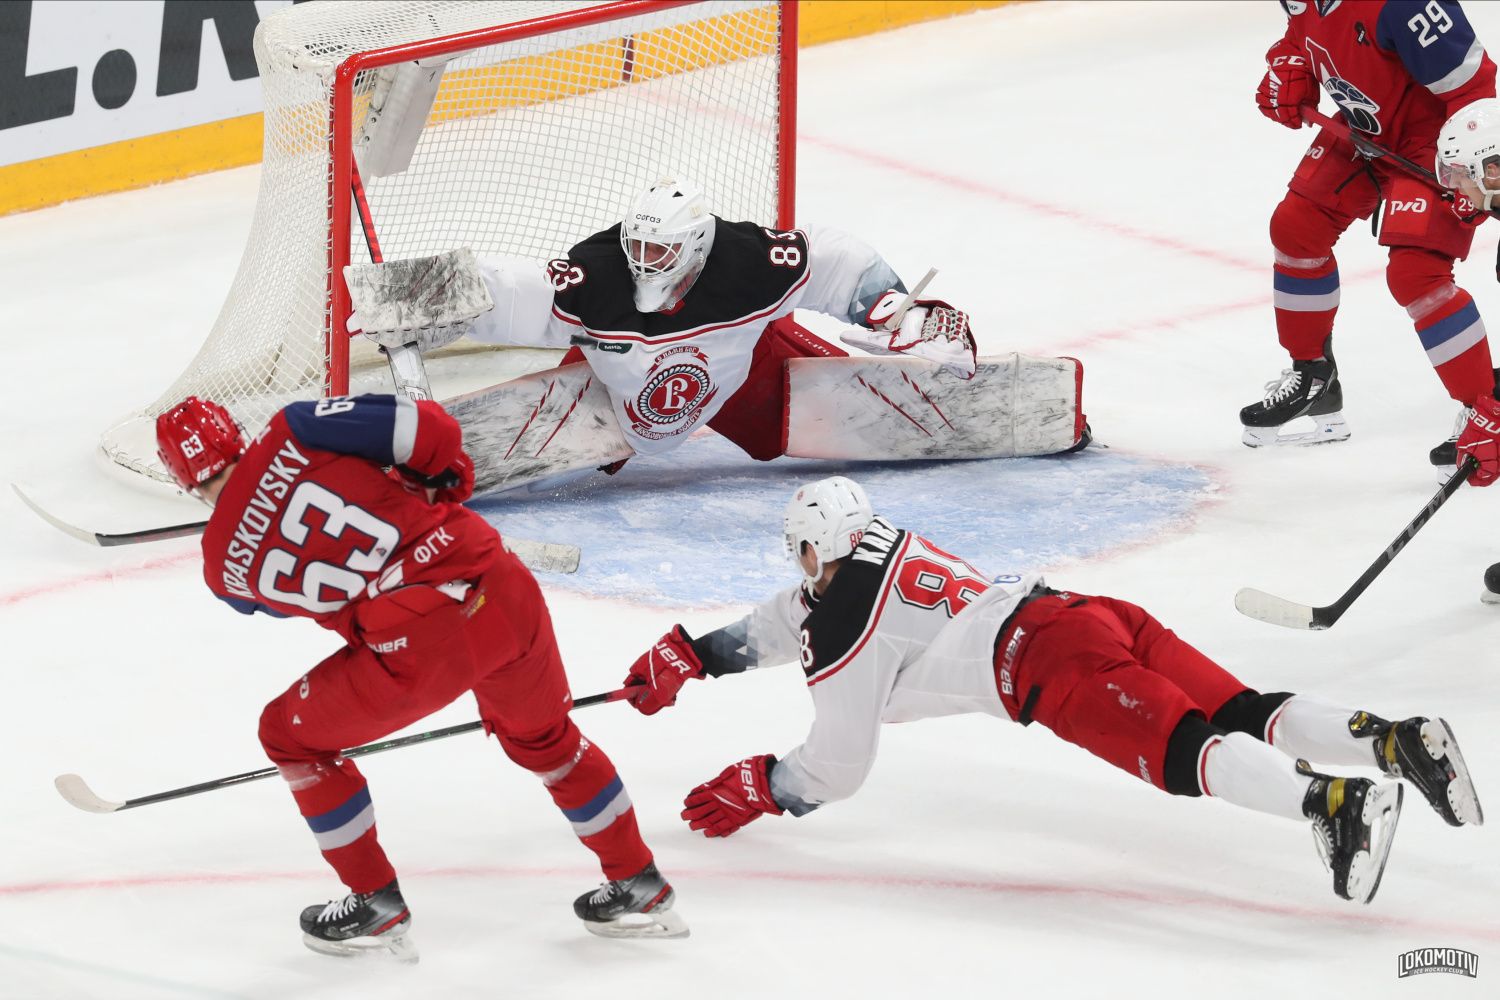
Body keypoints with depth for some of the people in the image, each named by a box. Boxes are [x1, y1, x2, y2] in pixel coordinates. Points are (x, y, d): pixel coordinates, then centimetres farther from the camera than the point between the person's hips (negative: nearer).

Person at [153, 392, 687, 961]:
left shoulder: (225, 566, 7)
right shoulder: (289, 437, 4)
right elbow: (427, 429, -2)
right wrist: (444, 480, 18)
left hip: (418, 647, -4)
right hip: (503, 590, 4)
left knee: (291, 734, 22)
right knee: (541, 736, 32)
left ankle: (376, 905, 28)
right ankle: (637, 887, 40)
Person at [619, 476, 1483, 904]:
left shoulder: (845, 629, 5)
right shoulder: (880, 556, 32)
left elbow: (836, 771, 10)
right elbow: (783, 625, 50)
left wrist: (752, 792, 26)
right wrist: (690, 656, 51)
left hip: (1051, 660, -9)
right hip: (1100, 617, 9)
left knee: (1183, 750, -26)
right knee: (1244, 716, -1)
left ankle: (1335, 803, -50)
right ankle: (1396, 741, -21)